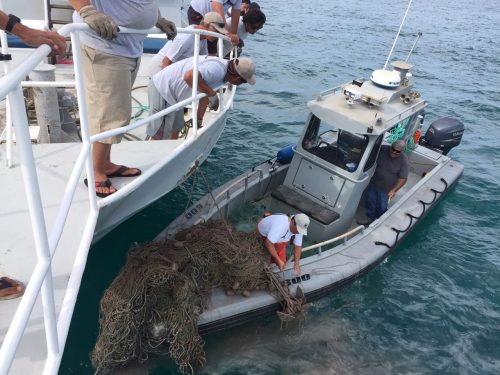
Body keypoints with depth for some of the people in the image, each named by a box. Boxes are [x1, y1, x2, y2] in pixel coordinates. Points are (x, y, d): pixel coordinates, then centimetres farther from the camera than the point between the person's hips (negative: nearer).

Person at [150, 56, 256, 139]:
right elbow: (189, 76, -44)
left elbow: (205, 95, 15)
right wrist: (211, 92, -31)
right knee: (162, 135, -3)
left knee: (177, 126, 22)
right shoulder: (216, 69, -28)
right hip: (163, 89, -10)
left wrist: (199, 119, 21)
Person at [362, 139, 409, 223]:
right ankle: (370, 218, 46)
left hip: (386, 189, -3)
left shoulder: (403, 161, -22)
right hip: (373, 184, 3)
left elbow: (403, 178, -18)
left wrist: (394, 190, -27)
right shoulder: (382, 149, -16)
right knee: (370, 203, 21)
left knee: (381, 207, 15)